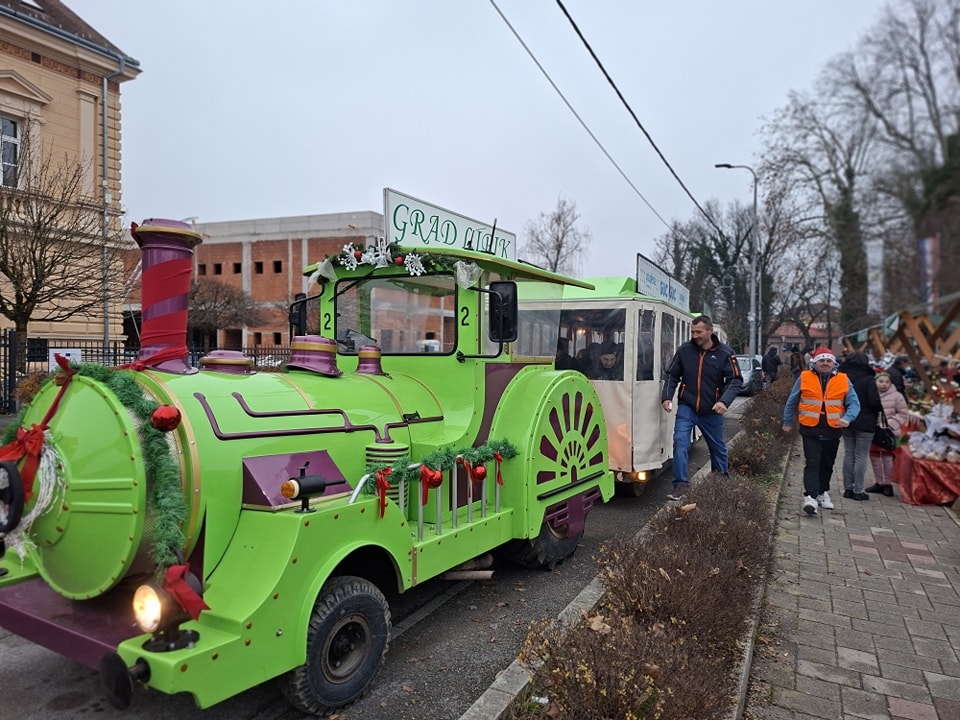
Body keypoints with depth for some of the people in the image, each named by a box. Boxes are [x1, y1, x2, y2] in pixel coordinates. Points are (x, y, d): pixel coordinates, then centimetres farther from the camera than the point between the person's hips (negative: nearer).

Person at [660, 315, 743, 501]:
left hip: (711, 410, 0)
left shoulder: (725, 353, -8)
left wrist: (724, 401, -22)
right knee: (680, 442, -14)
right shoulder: (684, 350, -5)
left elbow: (736, 381, -7)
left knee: (717, 446, 17)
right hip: (686, 407, 0)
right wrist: (667, 396, -10)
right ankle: (680, 485, -7)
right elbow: (672, 376, 4)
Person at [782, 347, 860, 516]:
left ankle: (823, 493, 32)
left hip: (833, 430, 3)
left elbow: (854, 403, -3)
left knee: (827, 465, 16)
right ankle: (810, 497, -17)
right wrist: (787, 422, 12)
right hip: (810, 430, -2)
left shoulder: (843, 380, 2)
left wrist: (847, 418, -23)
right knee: (812, 464, -11)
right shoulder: (804, 378, -2)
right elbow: (792, 402, 8)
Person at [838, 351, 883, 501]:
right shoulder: (868, 379, -12)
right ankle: (858, 491, 4)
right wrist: (879, 410, 5)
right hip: (865, 423, -4)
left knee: (848, 454, 12)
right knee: (861, 456, 2)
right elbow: (875, 402, -15)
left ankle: (848, 488, 15)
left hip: (846, 421, 4)